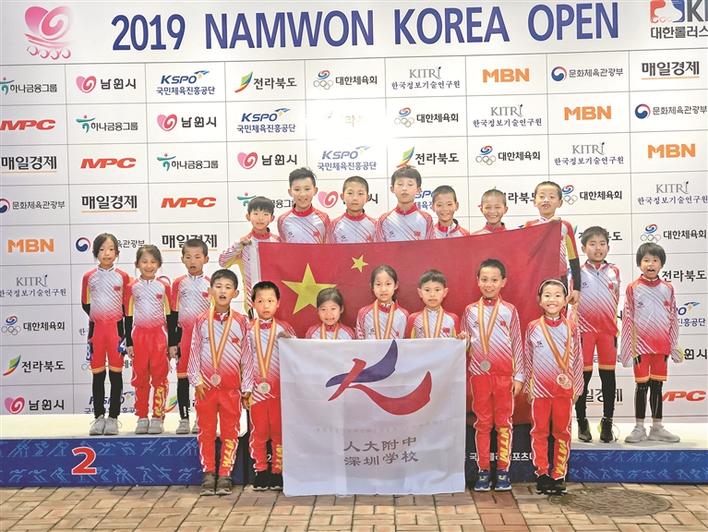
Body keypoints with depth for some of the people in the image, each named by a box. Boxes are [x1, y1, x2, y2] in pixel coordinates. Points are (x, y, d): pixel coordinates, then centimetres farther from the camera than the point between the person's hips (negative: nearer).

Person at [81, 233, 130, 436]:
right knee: (97, 374, 5)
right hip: (96, 328, 1)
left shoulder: (123, 277, 1)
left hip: (116, 328, -1)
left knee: (116, 373, 1)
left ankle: (113, 417, 7)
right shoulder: (89, 277, 4)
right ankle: (98, 417, 12)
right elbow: (85, 304, 11)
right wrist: (97, 317, 4)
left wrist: (123, 328, -4)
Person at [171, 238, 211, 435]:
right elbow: (173, 314, 7)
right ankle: (184, 419, 12)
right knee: (182, 377, 4)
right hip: (184, 335, 1)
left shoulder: (210, 283, 1)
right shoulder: (178, 283, 5)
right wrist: (173, 340, 2)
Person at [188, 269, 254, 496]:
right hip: (206, 386, 0)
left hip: (231, 387, 0)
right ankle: (208, 474, 18)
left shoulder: (240, 322, 1)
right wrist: (196, 380, -4)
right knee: (206, 432, 8)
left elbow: (246, 355, 3)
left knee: (230, 432, 5)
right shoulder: (202, 321, 2)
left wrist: (246, 386, 3)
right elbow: (194, 352, 4)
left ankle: (224, 475, 14)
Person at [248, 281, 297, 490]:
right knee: (258, 431, 5)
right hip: (257, 389, 0)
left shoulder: (284, 328, 2)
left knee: (279, 430, 5)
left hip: (279, 388, 0)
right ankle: (260, 471, 15)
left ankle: (277, 471, 16)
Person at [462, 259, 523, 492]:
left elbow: (517, 344, 3)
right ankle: (483, 470, 13)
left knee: (504, 422, 5)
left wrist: (519, 376, 0)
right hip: (479, 373, 1)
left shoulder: (509, 310, 2)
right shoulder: (470, 311, 5)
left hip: (504, 374, -1)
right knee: (482, 422, 7)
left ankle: (503, 470, 12)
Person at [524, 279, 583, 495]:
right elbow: (528, 359, 6)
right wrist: (528, 386, 5)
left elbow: (577, 359, 5)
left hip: (564, 388, 0)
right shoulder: (533, 327, 0)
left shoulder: (571, 328, 0)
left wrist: (576, 387, 2)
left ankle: (559, 475, 15)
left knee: (562, 431, 7)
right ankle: (542, 474, 13)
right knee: (540, 431, 4)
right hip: (540, 388, 0)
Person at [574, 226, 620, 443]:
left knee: (608, 375, 4)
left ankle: (607, 422, 12)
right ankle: (582, 421, 10)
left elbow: (616, 301, 14)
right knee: (584, 374, 1)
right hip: (585, 328, -2)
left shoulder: (614, 272, 8)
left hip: (607, 329, 2)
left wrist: (613, 325, 10)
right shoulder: (579, 272, 1)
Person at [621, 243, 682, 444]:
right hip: (642, 345, -2)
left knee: (657, 386, 8)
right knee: (642, 386, 2)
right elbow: (628, 319, -3)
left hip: (661, 346, 3)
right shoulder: (633, 288, -2)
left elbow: (672, 318, 9)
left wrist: (673, 345, 7)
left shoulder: (667, 288, 6)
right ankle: (639, 428, 10)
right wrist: (632, 346, -7)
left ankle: (657, 428, 16)